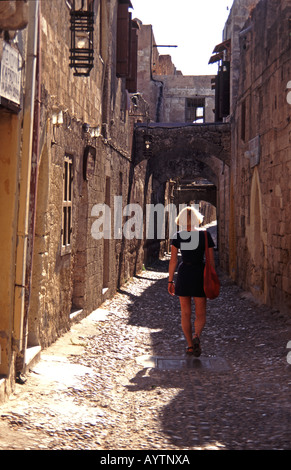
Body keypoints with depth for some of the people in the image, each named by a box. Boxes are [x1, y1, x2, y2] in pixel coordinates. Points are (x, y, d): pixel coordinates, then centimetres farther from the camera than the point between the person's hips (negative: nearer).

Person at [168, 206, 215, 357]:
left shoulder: (177, 236, -3)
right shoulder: (205, 235, -3)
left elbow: (173, 260, -4)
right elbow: (211, 259, -3)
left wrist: (170, 281, 3)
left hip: (184, 274, 0)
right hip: (200, 274, 0)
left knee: (185, 313, 12)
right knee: (201, 314, 8)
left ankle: (190, 345, 10)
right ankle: (196, 335, -20)